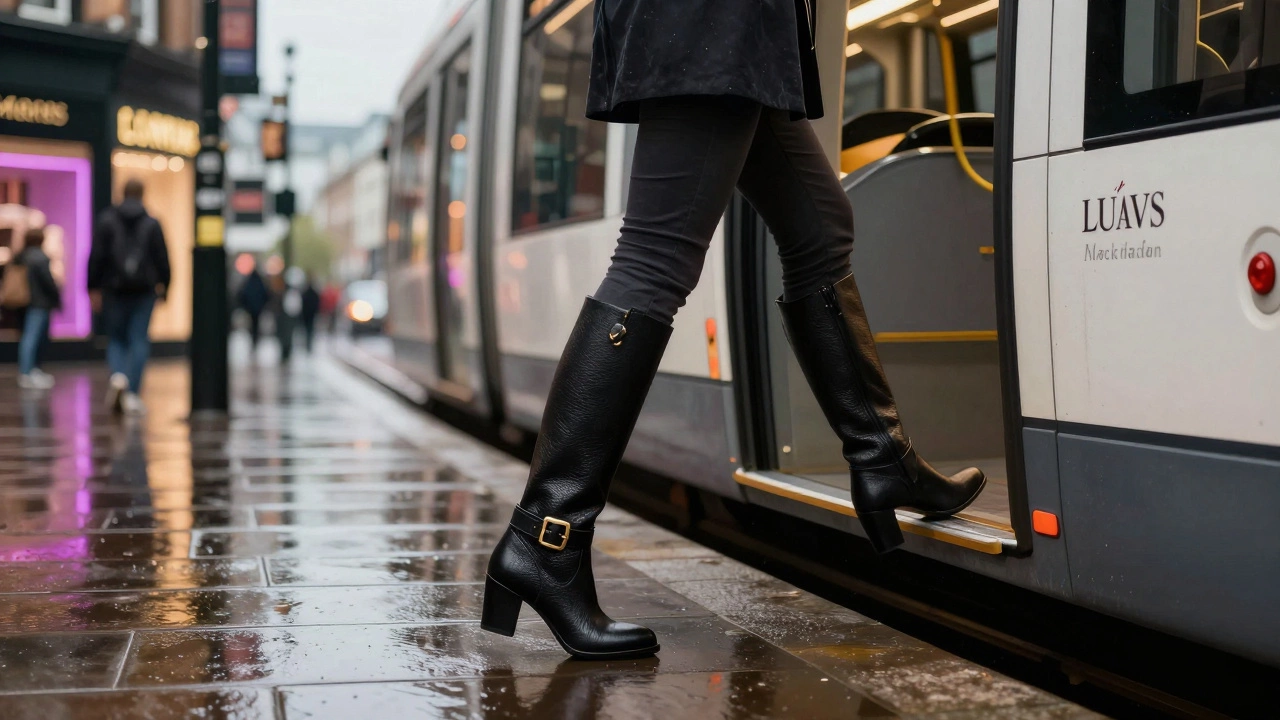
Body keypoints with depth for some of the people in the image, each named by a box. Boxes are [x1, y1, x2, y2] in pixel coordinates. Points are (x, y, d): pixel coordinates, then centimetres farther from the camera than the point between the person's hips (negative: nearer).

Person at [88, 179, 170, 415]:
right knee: (139, 341, 1)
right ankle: (132, 394, -6)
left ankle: (118, 376, -17)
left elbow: (96, 257, -3)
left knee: (116, 338, 11)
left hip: (114, 290, 0)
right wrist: (163, 285, 14)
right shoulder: (152, 224, 2)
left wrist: (93, 288, 1)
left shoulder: (107, 221, 1)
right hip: (144, 291, 0)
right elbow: (162, 259, 2)